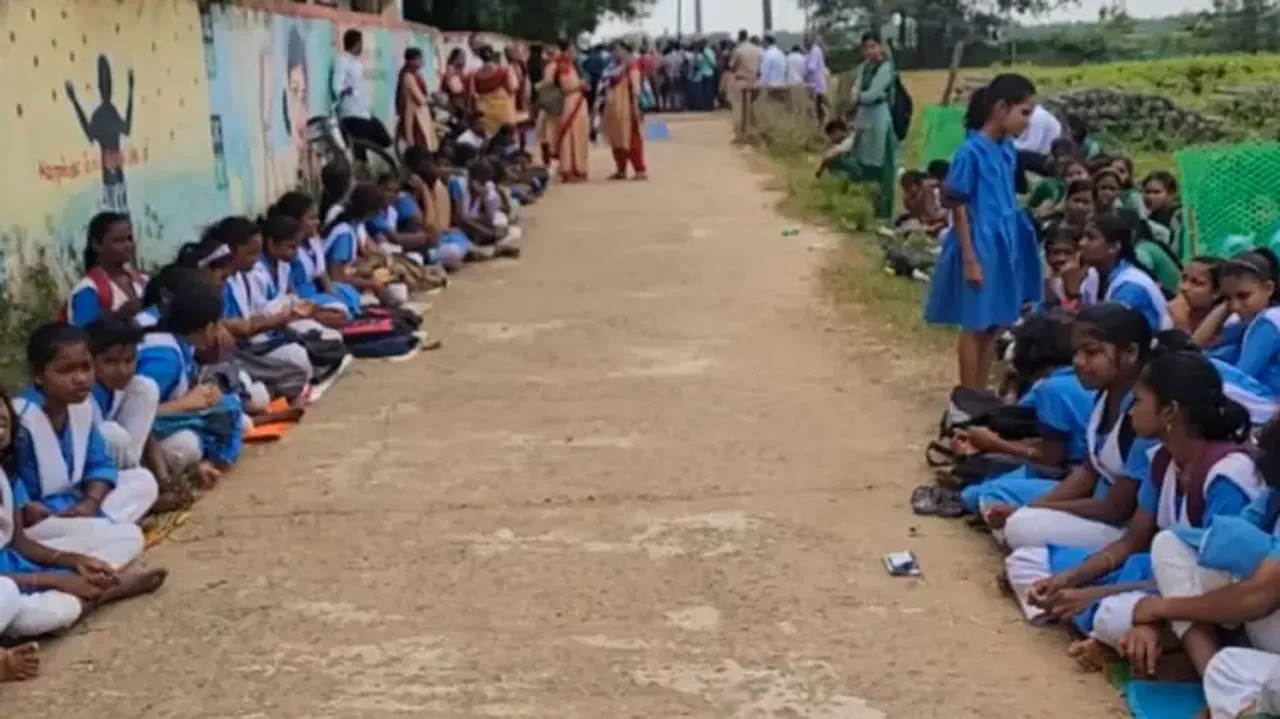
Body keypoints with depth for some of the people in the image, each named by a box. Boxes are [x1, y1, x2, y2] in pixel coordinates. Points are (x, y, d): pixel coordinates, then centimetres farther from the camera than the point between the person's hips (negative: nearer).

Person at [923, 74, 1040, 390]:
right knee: (975, 327, 3)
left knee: (994, 326, 14)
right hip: (980, 248, -7)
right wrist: (970, 259, -16)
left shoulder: (1008, 151, 5)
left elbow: (1008, 202, 13)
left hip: (1004, 248, 7)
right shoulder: (971, 152, -16)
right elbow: (958, 208, -15)